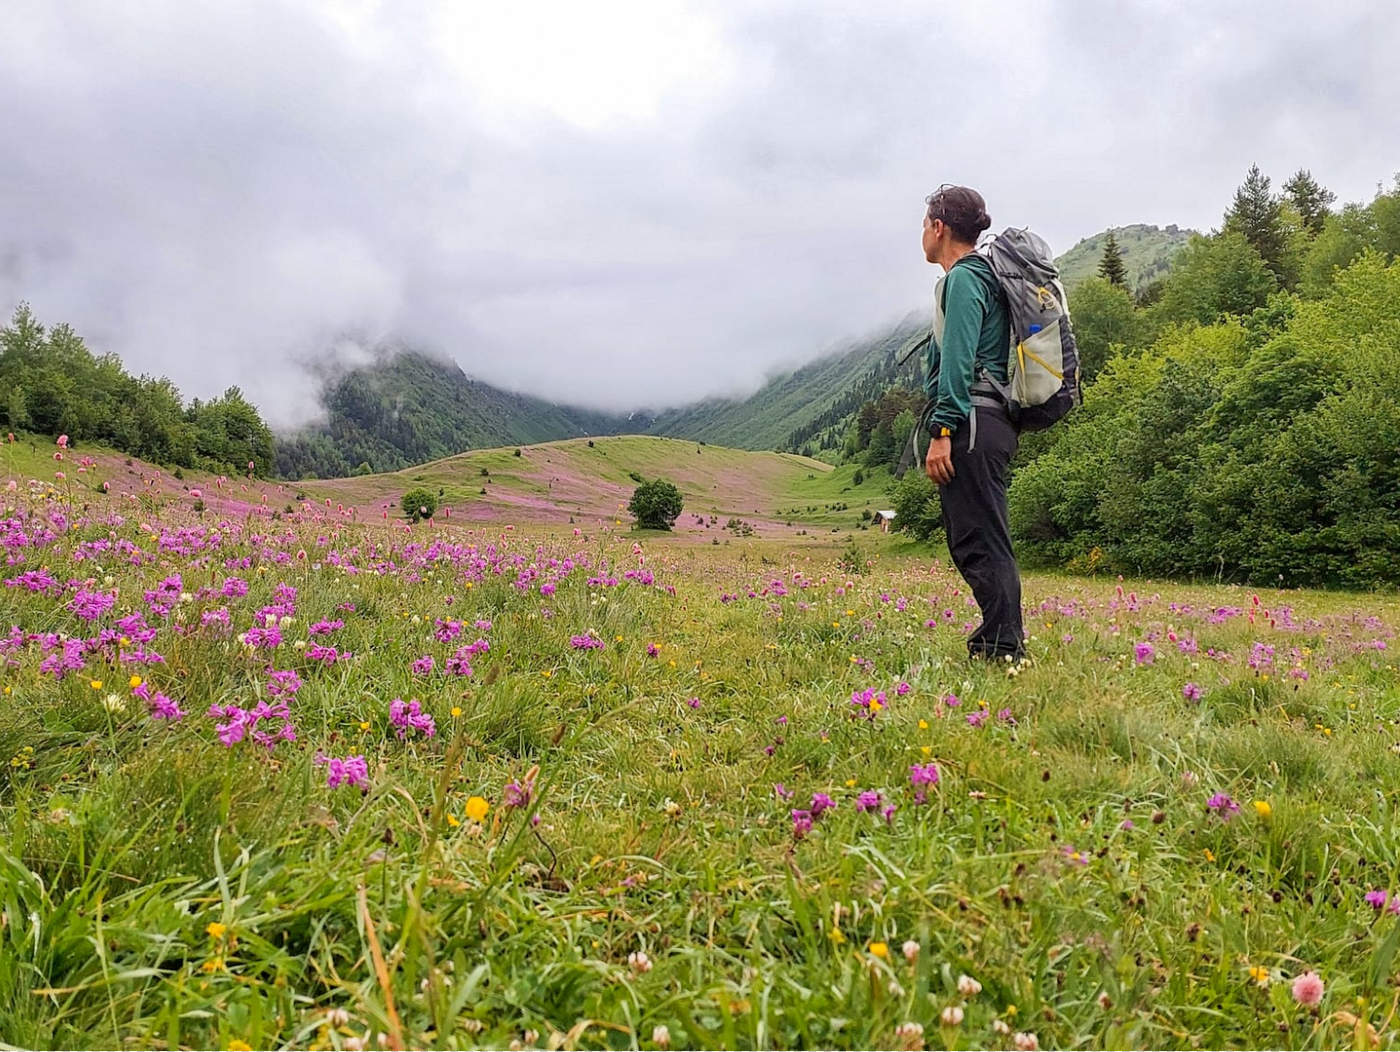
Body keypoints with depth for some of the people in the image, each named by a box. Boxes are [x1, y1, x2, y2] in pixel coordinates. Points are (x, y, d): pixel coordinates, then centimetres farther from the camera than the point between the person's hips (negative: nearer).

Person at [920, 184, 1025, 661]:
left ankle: (1003, 649, -9)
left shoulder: (963, 277, -6)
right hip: (991, 424, 10)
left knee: (979, 541, -10)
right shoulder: (983, 274, 25)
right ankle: (996, 640, 18)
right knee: (973, 540, 13)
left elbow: (959, 359, -17)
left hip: (972, 422, -10)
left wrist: (942, 430, -21)